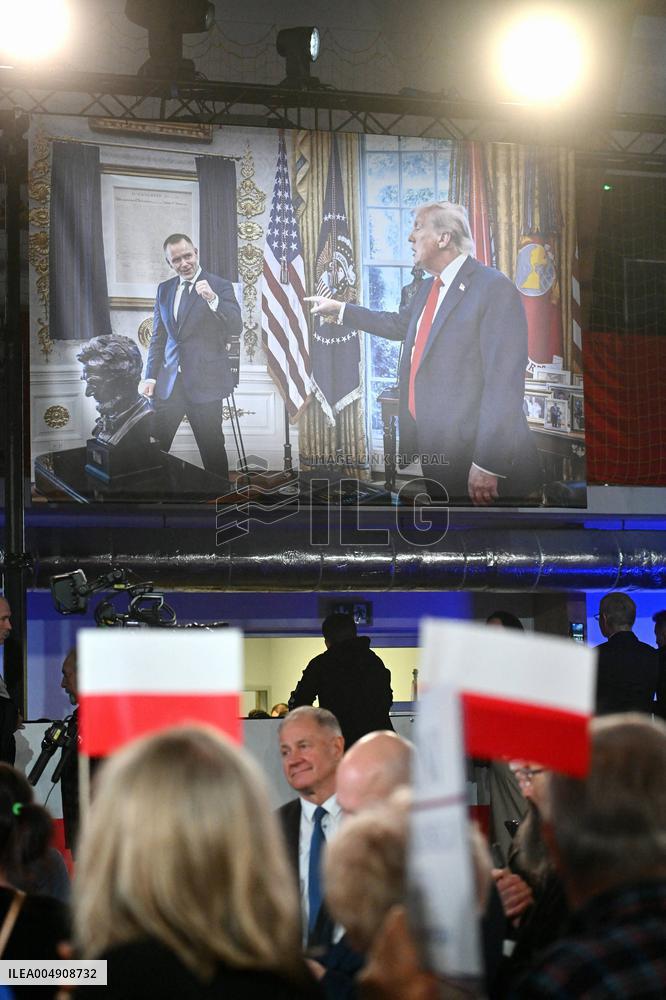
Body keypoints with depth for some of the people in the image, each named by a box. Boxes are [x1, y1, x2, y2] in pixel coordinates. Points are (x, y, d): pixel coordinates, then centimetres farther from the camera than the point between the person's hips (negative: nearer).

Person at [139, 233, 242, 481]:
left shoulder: (220, 286, -2)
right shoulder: (164, 289, 13)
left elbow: (236, 328, -12)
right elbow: (158, 338, 17)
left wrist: (212, 299, -25)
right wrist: (150, 376, 8)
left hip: (204, 383, -4)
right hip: (169, 383, 4)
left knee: (212, 450, 0)